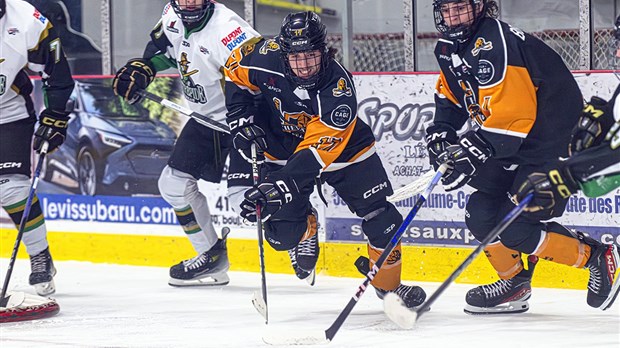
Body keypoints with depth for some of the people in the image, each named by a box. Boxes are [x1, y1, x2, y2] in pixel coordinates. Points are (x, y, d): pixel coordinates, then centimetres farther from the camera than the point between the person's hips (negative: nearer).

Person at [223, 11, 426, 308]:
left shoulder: (338, 87, -34)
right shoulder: (266, 58, -26)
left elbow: (317, 149, -40)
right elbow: (235, 71, -2)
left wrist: (284, 185, -50)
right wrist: (242, 119, -12)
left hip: (342, 148, -2)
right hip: (281, 147, 2)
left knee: (380, 215, -7)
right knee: (283, 235, -8)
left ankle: (389, 284, 16)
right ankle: (305, 227, 29)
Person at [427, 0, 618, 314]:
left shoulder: (494, 45, -26)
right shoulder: (449, 49, 5)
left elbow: (511, 113, -32)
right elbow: (450, 95, 23)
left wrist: (473, 152, -36)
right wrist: (440, 132, 6)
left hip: (552, 145, -9)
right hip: (512, 145, 9)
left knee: (515, 229, -14)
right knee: (481, 214, 3)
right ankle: (514, 283, 22)